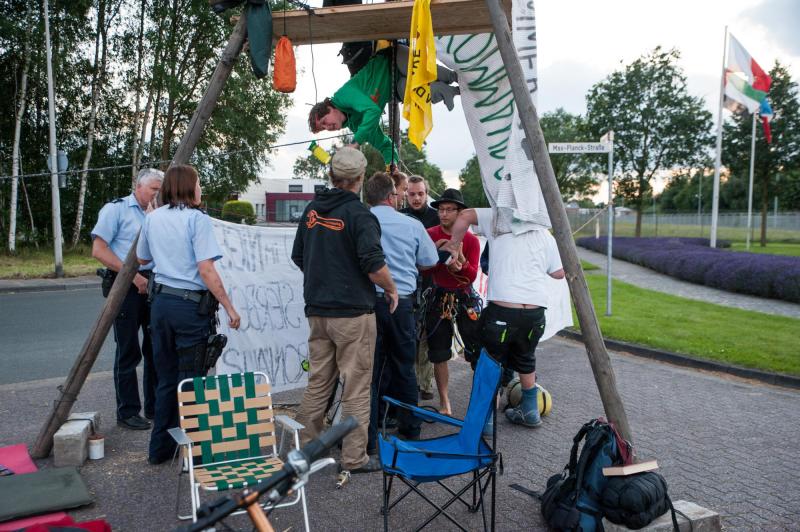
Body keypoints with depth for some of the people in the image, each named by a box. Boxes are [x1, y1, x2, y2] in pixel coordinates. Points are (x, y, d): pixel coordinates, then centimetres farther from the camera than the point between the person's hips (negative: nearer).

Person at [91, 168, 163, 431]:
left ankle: (155, 407, 23)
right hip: (126, 286, -6)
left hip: (153, 286, 6)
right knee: (129, 352, 1)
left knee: (156, 348, 10)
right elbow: (99, 250, -10)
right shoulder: (116, 209, -2)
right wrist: (133, 275, -15)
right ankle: (127, 412, 13)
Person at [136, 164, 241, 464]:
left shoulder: (153, 218, 8)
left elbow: (142, 259, 23)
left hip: (161, 301, 7)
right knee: (190, 380, 4)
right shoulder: (197, 219, -11)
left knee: (166, 379, 16)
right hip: (191, 305, -6)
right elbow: (206, 271, -18)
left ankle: (160, 448, 26)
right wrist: (229, 307, -13)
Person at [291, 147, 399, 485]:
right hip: (353, 312, -6)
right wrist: (391, 290, -5)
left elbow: (298, 257, 15)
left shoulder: (312, 210, 7)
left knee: (317, 383, 17)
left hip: (316, 311, 7)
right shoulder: (359, 214, -14)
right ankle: (354, 459, 11)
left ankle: (304, 447, 27)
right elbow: (374, 264, -22)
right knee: (356, 388, 3)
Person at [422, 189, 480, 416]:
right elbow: (424, 270, -5)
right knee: (439, 354, 6)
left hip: (464, 297, -1)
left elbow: (473, 275, -11)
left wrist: (461, 262, -31)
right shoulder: (430, 235, -3)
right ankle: (444, 401, 22)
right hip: (438, 298, 1)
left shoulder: (471, 240, -5)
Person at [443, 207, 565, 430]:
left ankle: (486, 419, 13)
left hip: (502, 309, -4)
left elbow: (465, 215, -5)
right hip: (535, 310, 5)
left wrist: (453, 244, 4)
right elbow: (559, 273, 20)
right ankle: (529, 412, 37)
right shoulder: (546, 236, 15)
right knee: (525, 360, 26)